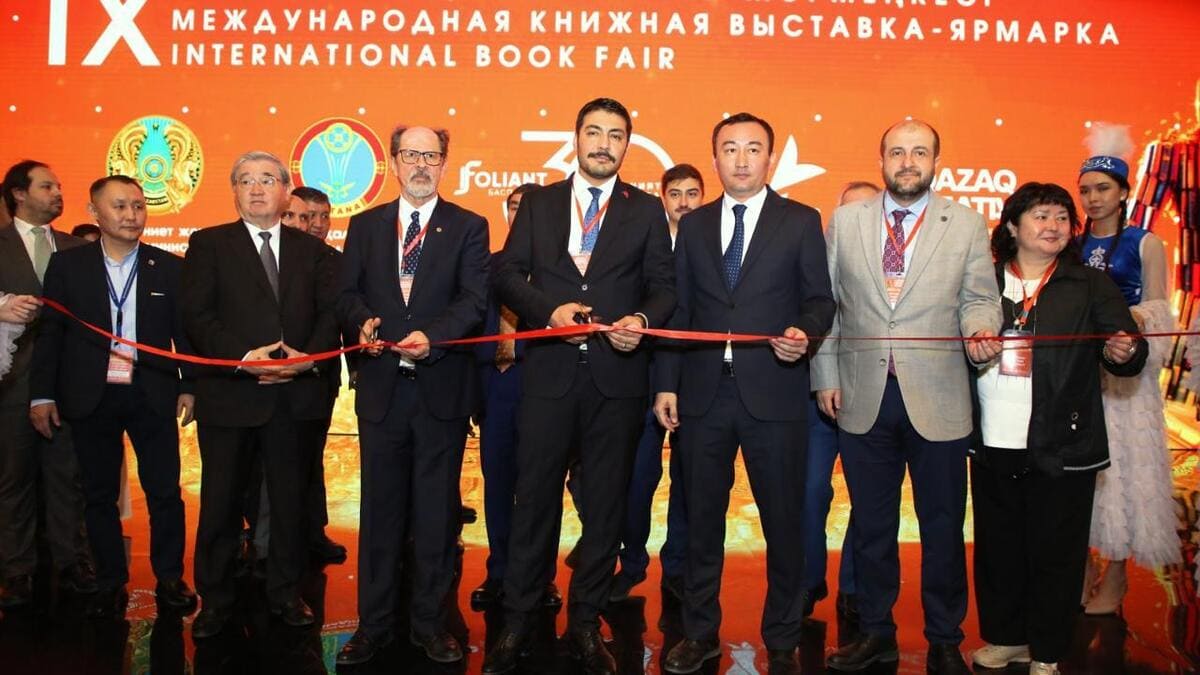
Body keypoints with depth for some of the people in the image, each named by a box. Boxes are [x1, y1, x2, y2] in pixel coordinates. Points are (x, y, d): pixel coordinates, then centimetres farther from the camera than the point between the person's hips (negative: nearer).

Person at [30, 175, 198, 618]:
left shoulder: (169, 267, 3)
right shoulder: (67, 265, 3)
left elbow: (186, 331, 5)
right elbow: (49, 333, 2)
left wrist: (189, 386, -1)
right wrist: (42, 393, -2)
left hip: (152, 396, 0)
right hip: (91, 398, 1)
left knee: (165, 492, 4)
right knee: (100, 495, 9)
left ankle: (170, 578, 18)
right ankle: (111, 584, 22)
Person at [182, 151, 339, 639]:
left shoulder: (311, 250, 12)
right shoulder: (208, 244, 4)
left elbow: (330, 312, 4)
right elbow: (196, 315, -6)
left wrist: (310, 356, -14)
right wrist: (243, 357, -18)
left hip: (295, 393, 2)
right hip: (230, 392, -2)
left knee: (290, 498, 10)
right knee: (221, 502, 6)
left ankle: (285, 593, 24)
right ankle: (214, 600, 19)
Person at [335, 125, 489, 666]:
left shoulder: (469, 227, 4)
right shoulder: (364, 226, 12)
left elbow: (475, 300, -7)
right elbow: (346, 293, 7)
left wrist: (432, 336, -22)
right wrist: (363, 322, -15)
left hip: (442, 385, -2)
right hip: (381, 385, 2)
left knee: (437, 509, 6)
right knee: (380, 507, 8)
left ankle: (430, 623, 18)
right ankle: (374, 623, 19)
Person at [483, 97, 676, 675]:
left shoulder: (646, 211, 9)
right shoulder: (538, 203, 11)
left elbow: (664, 286, 5)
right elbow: (506, 273, 5)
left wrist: (644, 321, -16)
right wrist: (548, 311, -11)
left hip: (618, 374, 0)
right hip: (549, 372, 0)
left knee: (605, 504, 7)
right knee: (534, 497, 5)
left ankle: (585, 623, 21)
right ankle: (517, 622, 17)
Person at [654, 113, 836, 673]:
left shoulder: (801, 222, 4)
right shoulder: (693, 225, 11)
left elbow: (820, 300, 3)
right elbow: (679, 310, 10)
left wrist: (804, 334, -19)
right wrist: (667, 384, 4)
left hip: (773, 393, -2)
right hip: (703, 394, 3)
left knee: (783, 521, 6)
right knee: (701, 519, 11)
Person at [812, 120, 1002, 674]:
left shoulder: (967, 224, 3)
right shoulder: (845, 221, 6)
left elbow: (979, 299, 4)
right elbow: (824, 303, 7)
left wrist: (981, 332, -18)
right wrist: (826, 377, 4)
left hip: (938, 400, -1)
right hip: (862, 398, 1)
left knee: (943, 527, 7)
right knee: (871, 524, 12)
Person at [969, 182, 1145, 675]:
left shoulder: (1091, 286, 4)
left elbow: (1127, 349, -3)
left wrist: (1124, 352, -25)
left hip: (1061, 449, -1)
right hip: (991, 447, 2)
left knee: (1055, 551, 6)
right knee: (997, 547, 13)